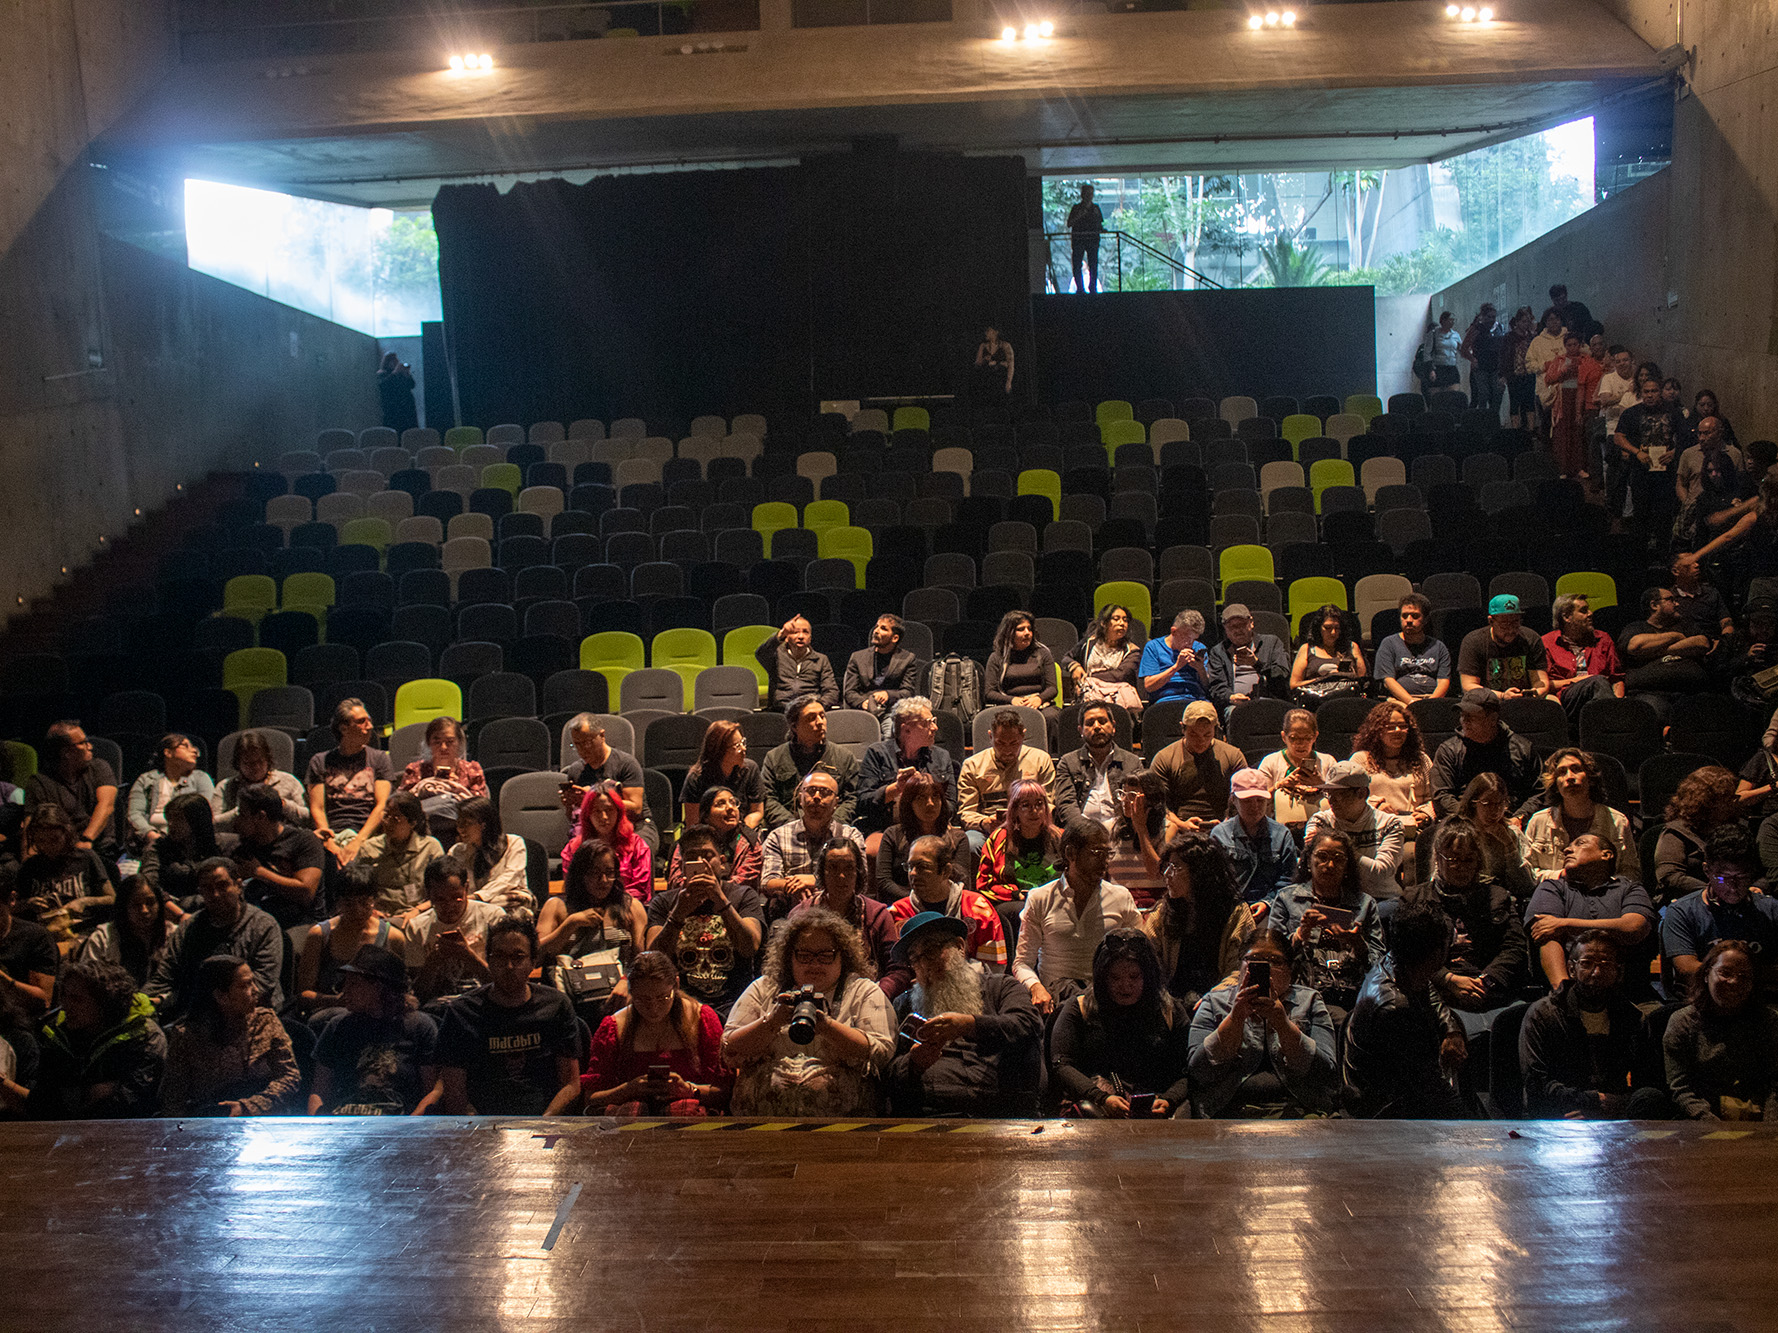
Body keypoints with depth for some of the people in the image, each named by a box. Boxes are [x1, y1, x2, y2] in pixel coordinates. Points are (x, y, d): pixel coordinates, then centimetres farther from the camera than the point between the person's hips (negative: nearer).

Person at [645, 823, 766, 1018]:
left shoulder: (744, 895, 10)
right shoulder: (662, 903, 11)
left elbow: (750, 948, -8)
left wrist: (720, 899, -18)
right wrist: (678, 913, -17)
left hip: (732, 1004, -1)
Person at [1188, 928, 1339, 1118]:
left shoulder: (1309, 1001, 16)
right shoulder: (1215, 1002, 14)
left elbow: (1325, 1075, 1)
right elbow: (1200, 1072, 0)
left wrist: (1282, 1024, -12)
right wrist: (1236, 1017, -10)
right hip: (1229, 1113, 0)